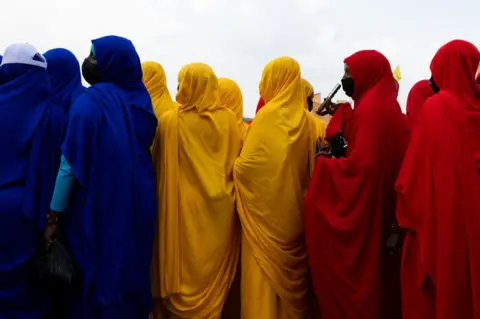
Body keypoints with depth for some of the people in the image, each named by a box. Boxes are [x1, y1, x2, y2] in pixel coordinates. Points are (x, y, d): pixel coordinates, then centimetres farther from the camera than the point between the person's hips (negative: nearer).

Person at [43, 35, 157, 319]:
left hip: (96, 208, -6)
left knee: (94, 278, 8)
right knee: (129, 272, 17)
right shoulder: (139, 101, 6)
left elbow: (71, 162, -15)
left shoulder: (90, 102, -13)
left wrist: (54, 215, -10)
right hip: (137, 206, 6)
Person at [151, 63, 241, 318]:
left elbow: (159, 165, -3)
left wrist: (163, 197, 11)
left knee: (186, 264, 11)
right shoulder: (230, 119, -3)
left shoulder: (171, 120, -10)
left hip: (184, 206, -2)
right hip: (221, 207, 3)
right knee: (215, 267, 17)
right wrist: (227, 190, 13)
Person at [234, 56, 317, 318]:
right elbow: (311, 167, 9)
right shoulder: (306, 120, 3)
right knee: (291, 270, 17)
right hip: (295, 208, 6)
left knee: (264, 271, 4)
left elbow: (247, 164, -14)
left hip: (266, 208, -6)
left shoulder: (267, 115, -14)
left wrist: (235, 167, 5)